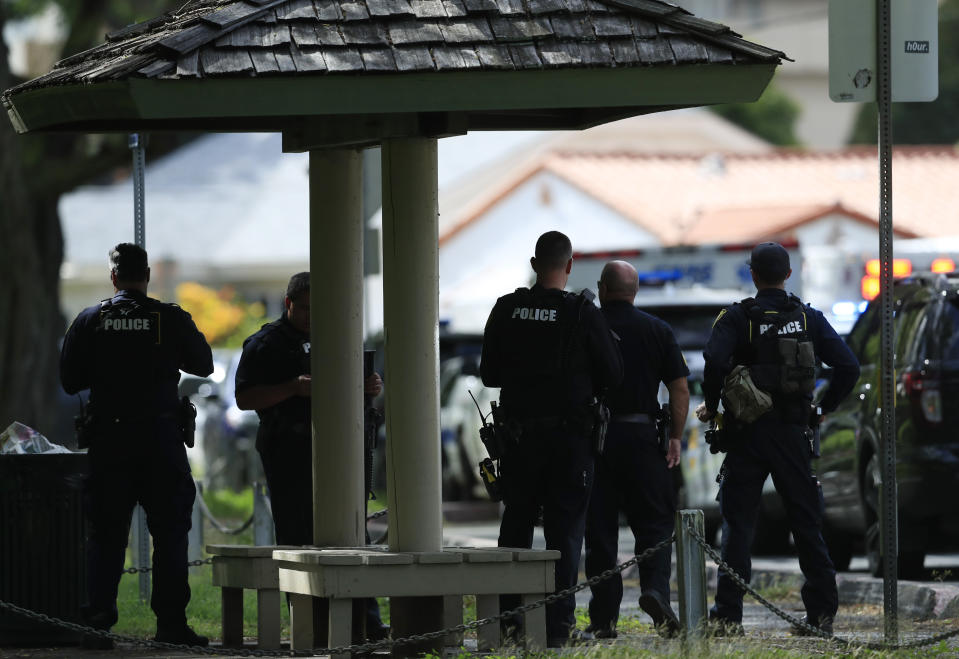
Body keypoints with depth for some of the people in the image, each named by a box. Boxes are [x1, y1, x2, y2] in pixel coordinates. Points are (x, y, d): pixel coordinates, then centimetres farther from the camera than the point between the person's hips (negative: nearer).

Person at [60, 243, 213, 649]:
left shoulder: (89, 321, -1)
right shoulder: (172, 319, -4)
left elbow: (70, 381, 4)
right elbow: (204, 366, 9)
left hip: (108, 441, 1)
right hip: (161, 439, -1)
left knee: (106, 535, 6)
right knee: (170, 533, 6)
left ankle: (97, 619, -2)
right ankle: (170, 622, 2)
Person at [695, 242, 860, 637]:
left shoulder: (737, 318, -4)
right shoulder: (809, 319, 4)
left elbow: (715, 359, -22)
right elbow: (848, 367, -2)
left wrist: (711, 405, -7)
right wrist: (825, 408, 10)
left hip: (747, 433, -2)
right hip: (795, 435, 2)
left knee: (737, 523, 2)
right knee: (807, 523, 9)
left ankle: (728, 615, -4)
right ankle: (822, 614, 8)